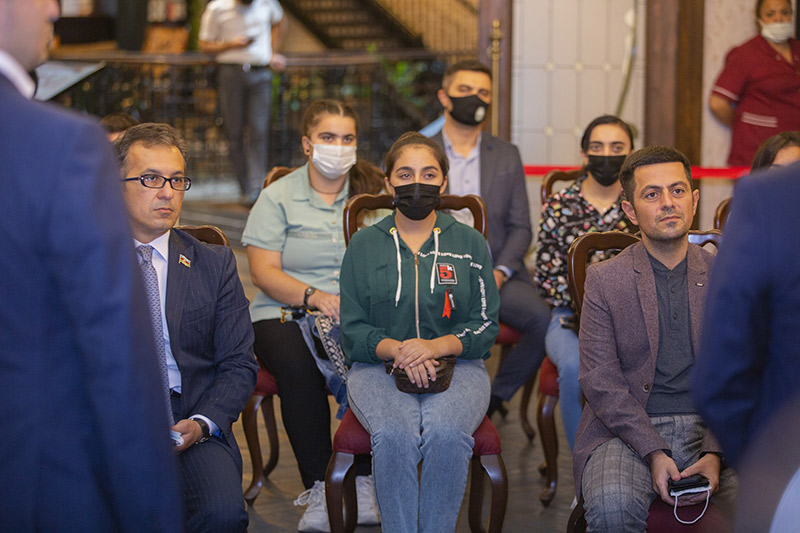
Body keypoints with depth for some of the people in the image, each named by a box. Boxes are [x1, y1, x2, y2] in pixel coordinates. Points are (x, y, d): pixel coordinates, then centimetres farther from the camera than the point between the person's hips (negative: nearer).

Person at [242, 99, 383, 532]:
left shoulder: (372, 193, 13)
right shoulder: (278, 197, 9)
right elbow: (264, 272, -2)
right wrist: (315, 296, -19)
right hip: (286, 313, -1)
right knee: (297, 365, -35)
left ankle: (362, 484, -20)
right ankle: (319, 488, -23)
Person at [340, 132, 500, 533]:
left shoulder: (469, 243, 11)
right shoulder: (364, 245, 11)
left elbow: (486, 326, 6)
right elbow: (352, 329, 7)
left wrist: (436, 346, -13)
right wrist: (396, 349, -13)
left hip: (455, 365, 0)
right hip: (379, 367, 0)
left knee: (446, 434, -33)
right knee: (395, 436, -33)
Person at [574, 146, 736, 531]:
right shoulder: (604, 279, 4)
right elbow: (600, 380, -3)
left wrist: (715, 452, -12)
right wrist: (654, 453, -17)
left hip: (711, 429, 1)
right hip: (628, 431, -1)